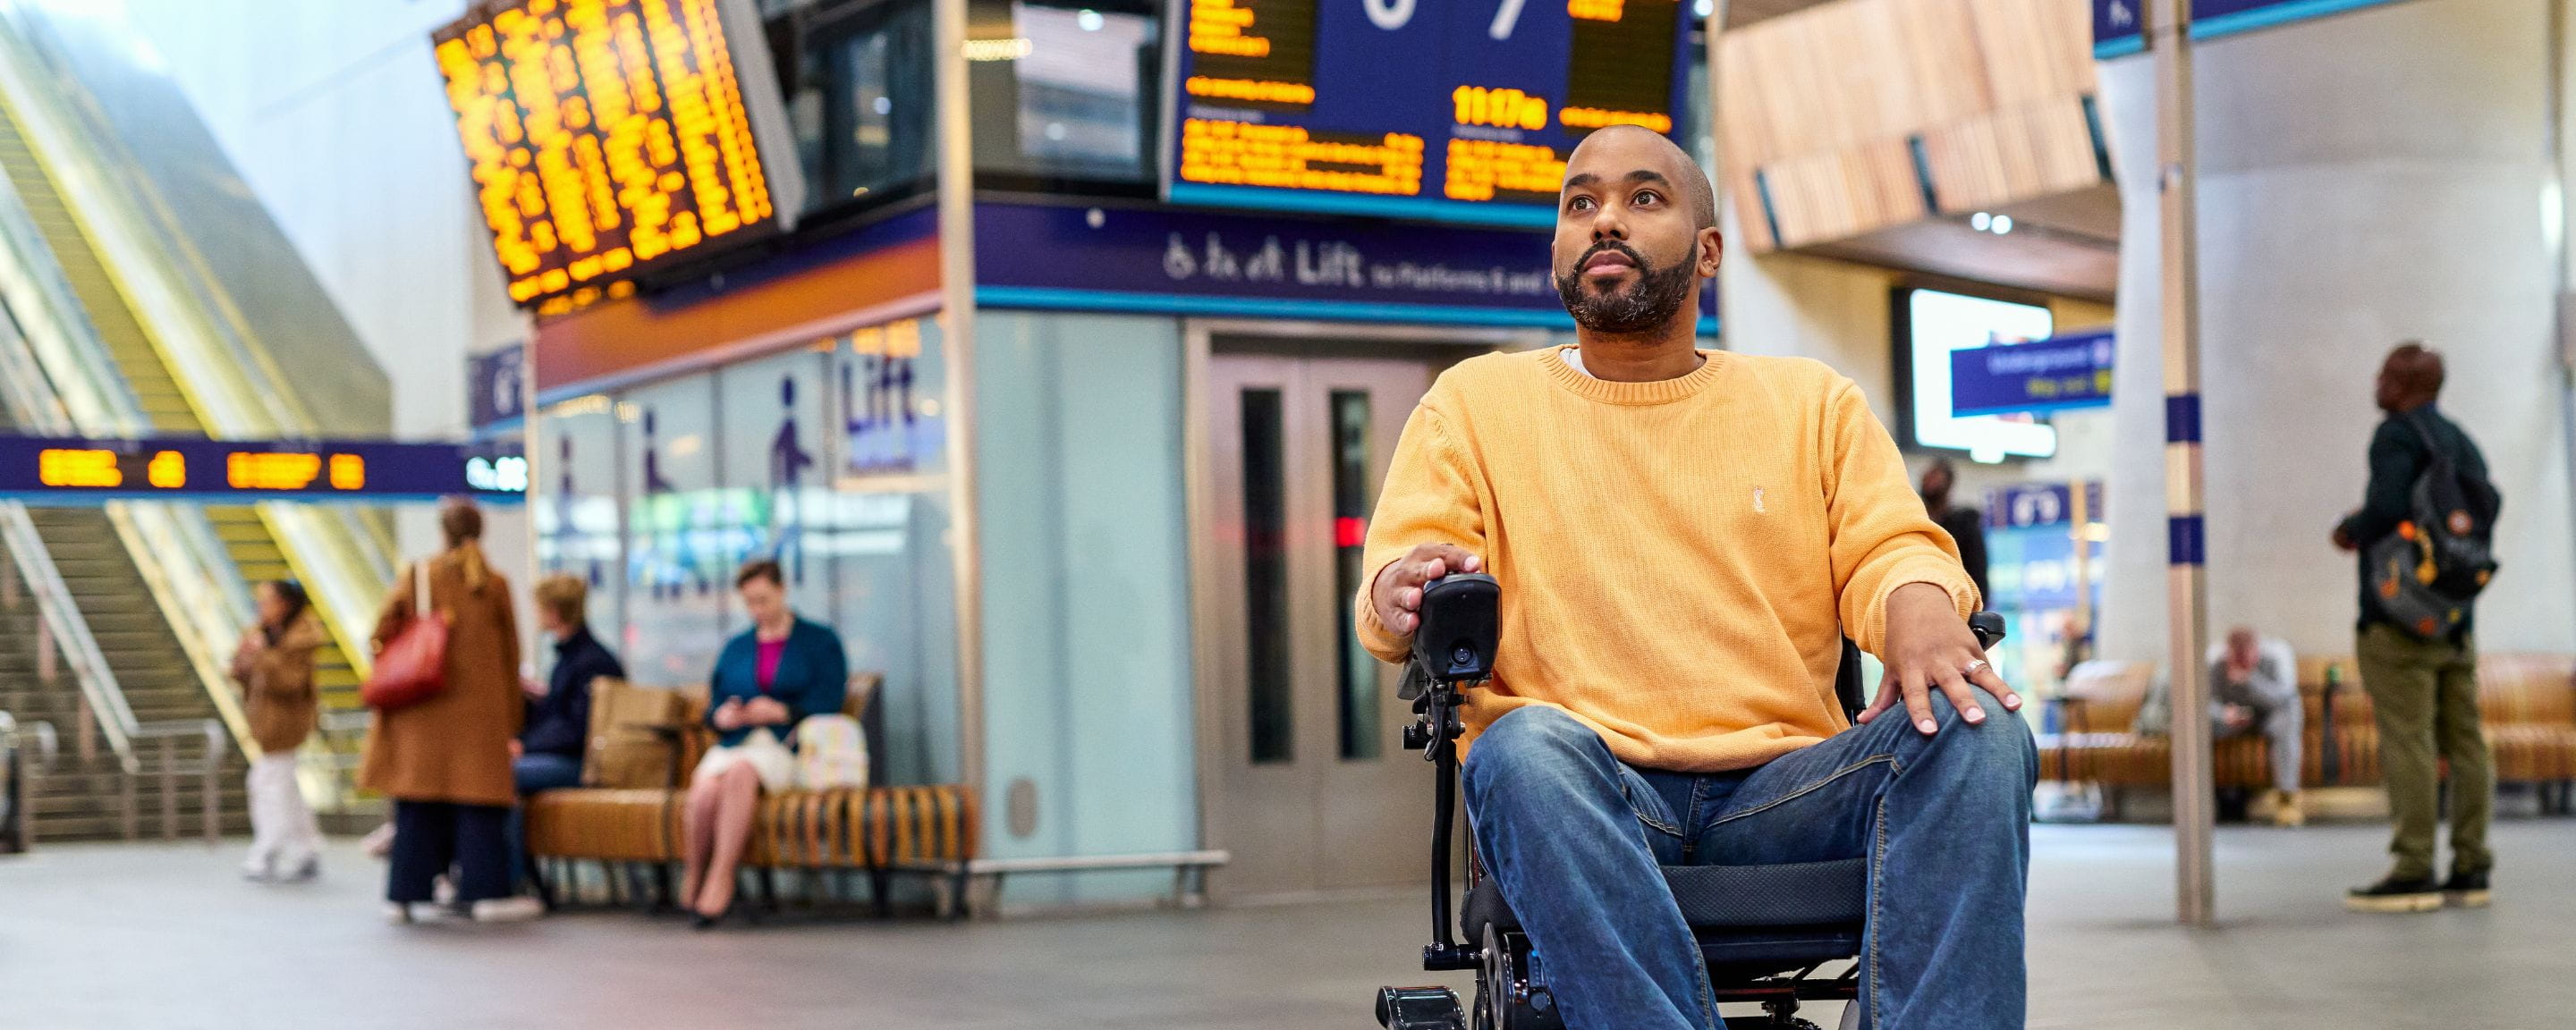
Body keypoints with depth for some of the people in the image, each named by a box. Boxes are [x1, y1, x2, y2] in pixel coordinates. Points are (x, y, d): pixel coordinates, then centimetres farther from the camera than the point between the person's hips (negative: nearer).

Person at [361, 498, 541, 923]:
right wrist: (511, 718, 13)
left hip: (423, 709, 1)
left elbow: (382, 635, 0)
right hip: (479, 708, -1)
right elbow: (510, 652, 5)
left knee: (420, 797, 6)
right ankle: (485, 890, -4)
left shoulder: (417, 575, 1)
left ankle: (408, 892, 7)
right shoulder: (495, 584, 1)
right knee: (478, 795, 2)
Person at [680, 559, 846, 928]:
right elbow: (713, 706, 21)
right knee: (705, 789, -34)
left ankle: (721, 877, -38)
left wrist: (783, 712, -15)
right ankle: (694, 875, -17)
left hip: (787, 748, -3)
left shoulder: (820, 641, 13)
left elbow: (827, 703, 0)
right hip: (734, 742, 3)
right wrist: (721, 715, -3)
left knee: (741, 772, -40)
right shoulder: (735, 648, 26)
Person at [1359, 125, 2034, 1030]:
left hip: (1785, 790, 2)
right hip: (1587, 789, -2)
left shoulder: (1814, 404, 20)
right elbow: (1400, 566, 5)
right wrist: (1406, 591, -22)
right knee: (1525, 748, -37)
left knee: (1978, 731, -26)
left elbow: (1890, 546, 9)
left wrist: (1919, 601, -17)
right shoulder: (1474, 401, 16)